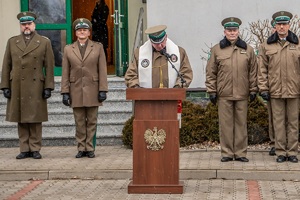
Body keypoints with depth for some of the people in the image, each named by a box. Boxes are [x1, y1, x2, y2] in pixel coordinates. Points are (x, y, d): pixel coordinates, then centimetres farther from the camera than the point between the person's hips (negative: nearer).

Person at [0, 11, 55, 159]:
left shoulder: (44, 42, 5)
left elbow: (49, 67, 2)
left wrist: (48, 87, -5)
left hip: (36, 88, -2)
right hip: (17, 88, 2)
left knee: (35, 119, 0)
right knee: (21, 120, 4)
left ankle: (35, 149, 7)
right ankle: (24, 149, 9)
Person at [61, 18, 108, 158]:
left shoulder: (98, 47, 6)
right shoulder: (68, 49, 8)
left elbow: (102, 70, 1)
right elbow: (65, 73, 6)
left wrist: (102, 90, -6)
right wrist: (65, 92, -1)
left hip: (92, 90, -1)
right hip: (76, 91, 1)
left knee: (91, 121, 2)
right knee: (79, 122, 3)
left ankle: (89, 148, 8)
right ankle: (81, 148, 9)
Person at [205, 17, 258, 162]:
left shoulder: (248, 50, 9)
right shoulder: (216, 50, 6)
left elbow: (253, 71, 10)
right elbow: (211, 73, 5)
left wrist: (253, 90, 5)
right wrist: (212, 91, 0)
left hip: (242, 94, 1)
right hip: (224, 94, -1)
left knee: (241, 123, 5)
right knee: (225, 124, 1)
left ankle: (240, 153, 11)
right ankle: (227, 153, 8)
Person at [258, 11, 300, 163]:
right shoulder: (266, 46, 5)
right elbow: (262, 69, 5)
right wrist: (263, 88, -1)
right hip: (275, 91, 0)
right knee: (278, 122, 4)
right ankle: (281, 152, 11)